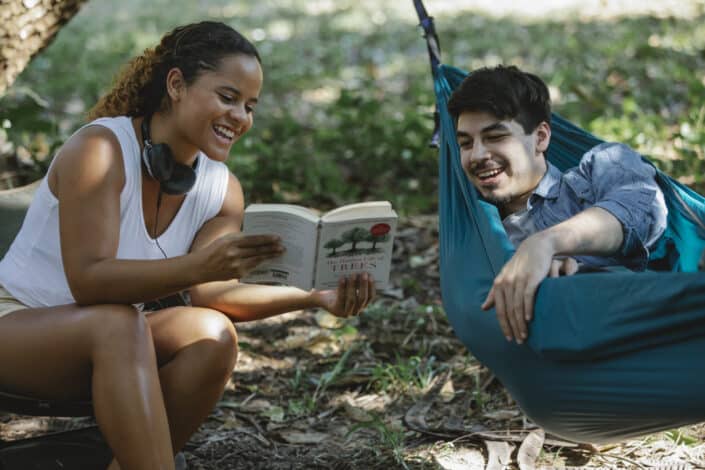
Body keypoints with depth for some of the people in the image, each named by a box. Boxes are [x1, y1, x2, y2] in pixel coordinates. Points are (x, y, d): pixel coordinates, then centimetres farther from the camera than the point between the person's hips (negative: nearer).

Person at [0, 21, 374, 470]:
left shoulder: (222, 190, -3)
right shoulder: (100, 148, -22)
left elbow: (210, 292, -13)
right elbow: (88, 281, -30)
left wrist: (314, 296, -28)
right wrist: (198, 265, -45)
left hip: (108, 342, 6)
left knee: (215, 336, -23)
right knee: (120, 326, -36)